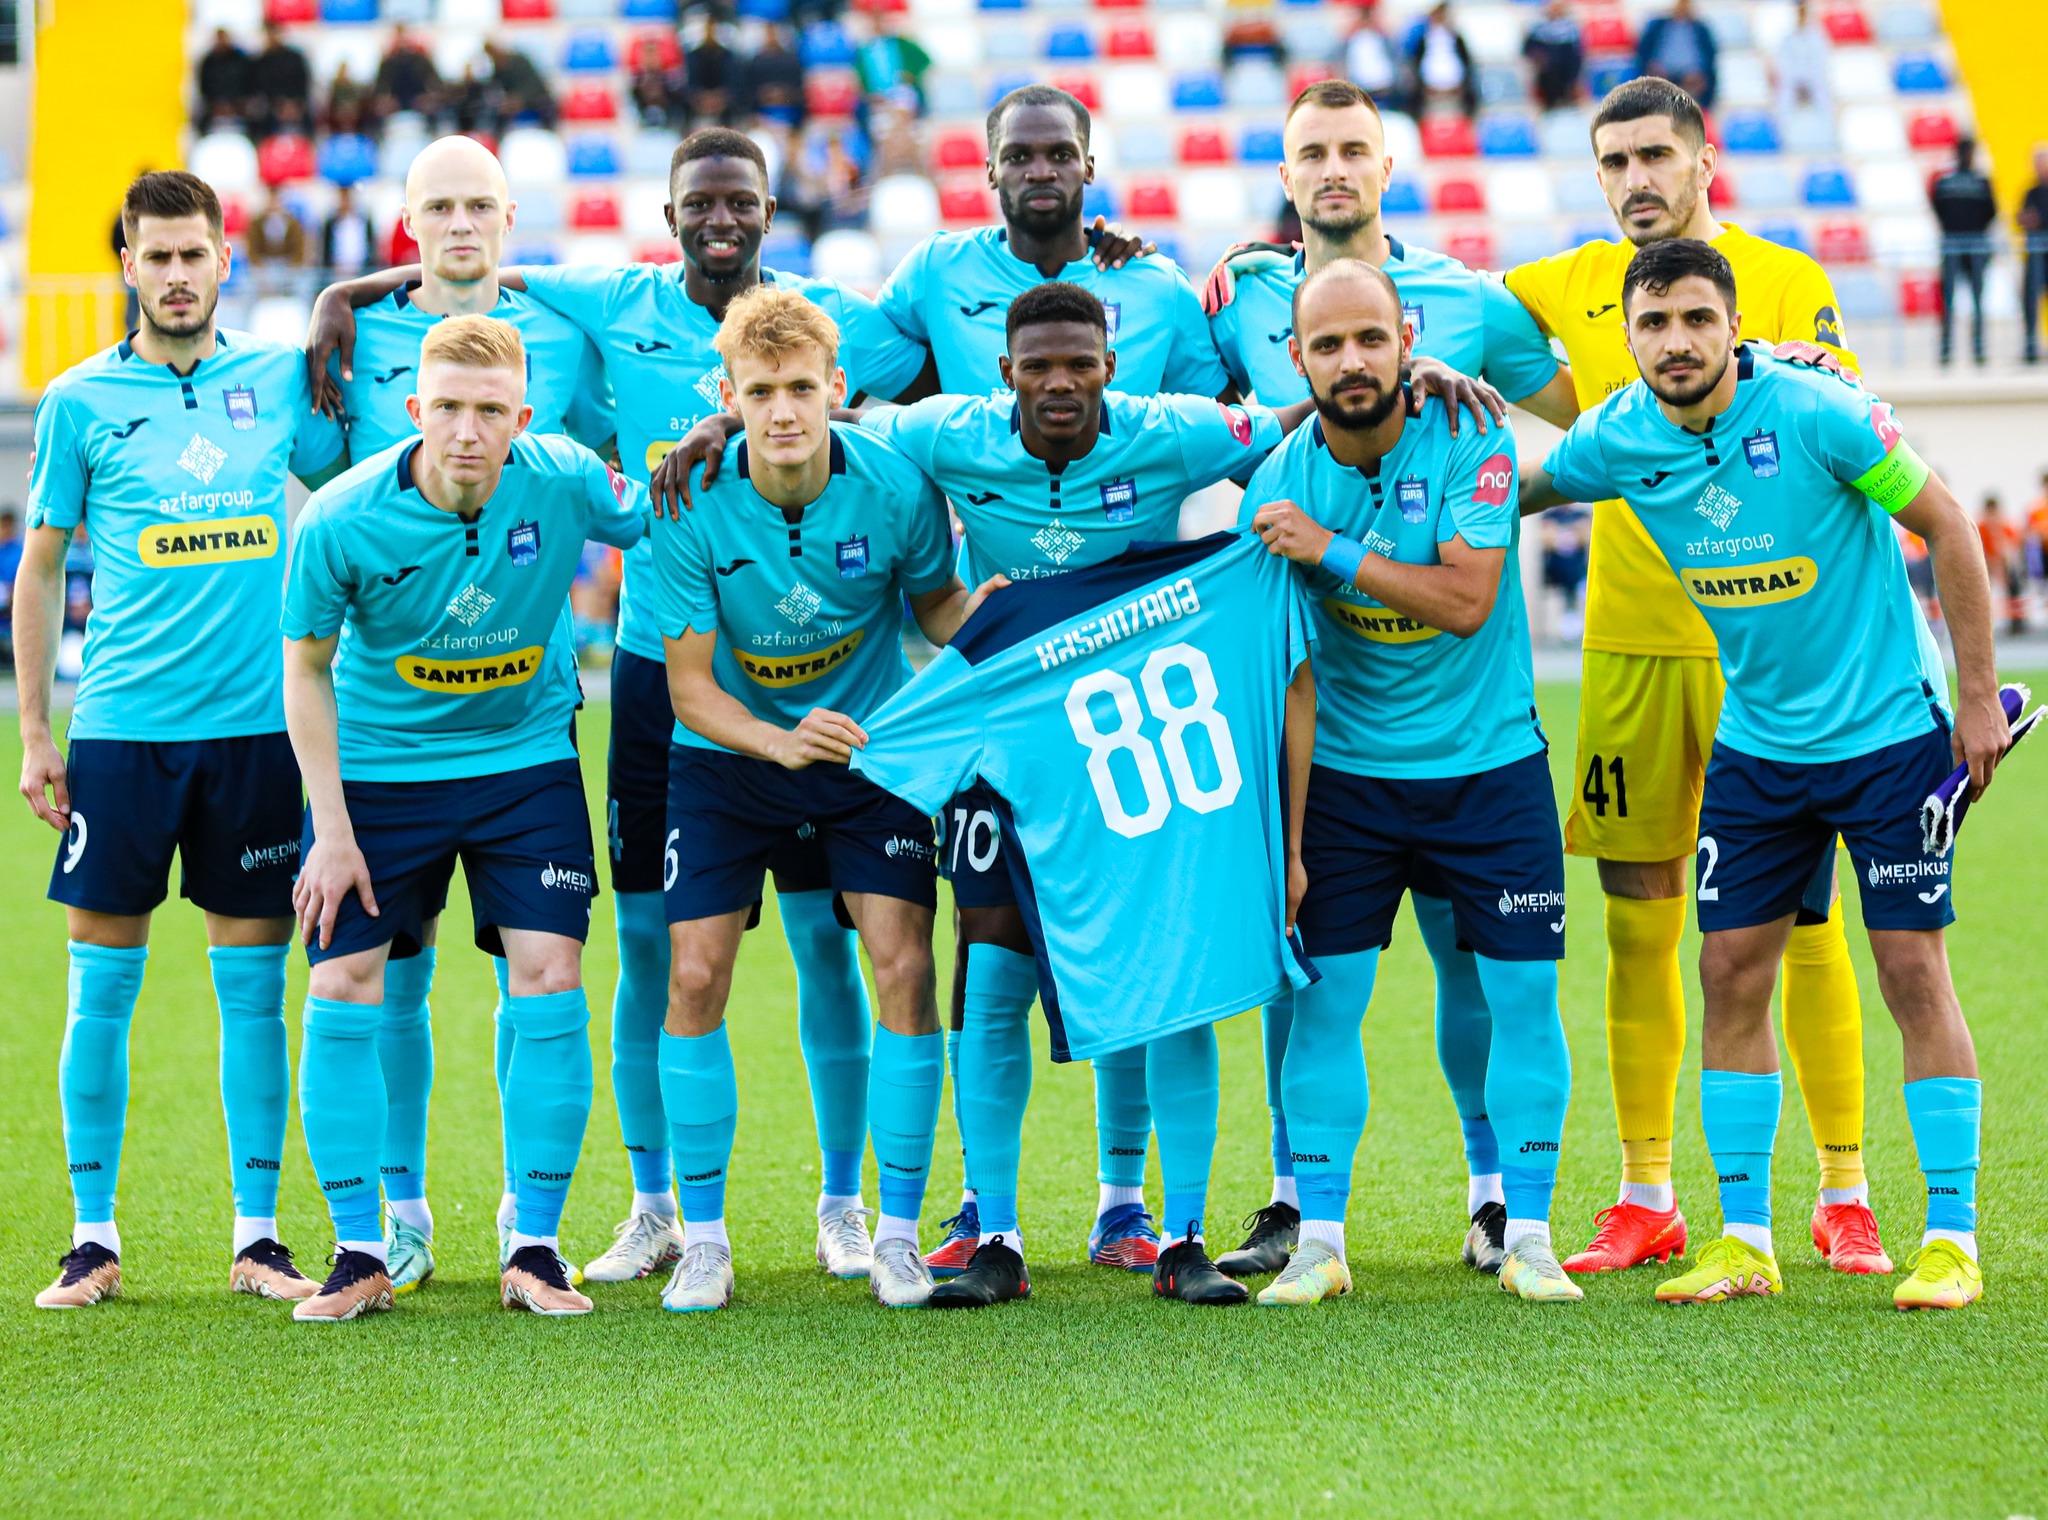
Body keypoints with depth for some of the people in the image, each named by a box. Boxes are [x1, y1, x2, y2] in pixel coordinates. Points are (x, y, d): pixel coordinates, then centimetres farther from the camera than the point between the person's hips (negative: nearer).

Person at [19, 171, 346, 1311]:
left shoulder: (282, 380, 6)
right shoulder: (82, 401, 3)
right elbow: (40, 569, 7)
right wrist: (34, 734, 3)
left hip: (257, 724, 1)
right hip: (122, 728, -1)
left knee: (255, 984, 4)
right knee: (104, 984, 1)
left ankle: (261, 1237, 10)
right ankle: (95, 1238, 9)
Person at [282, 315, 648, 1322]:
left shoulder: (567, 481, -17)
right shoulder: (340, 521, -20)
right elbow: (307, 670, -7)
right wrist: (332, 832, -9)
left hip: (525, 759, 1)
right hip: (376, 769, -1)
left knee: (549, 989, -8)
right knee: (343, 995, -6)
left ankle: (535, 1250, 3)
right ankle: (359, 1256, 5)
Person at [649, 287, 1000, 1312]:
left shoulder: (896, 490, -19)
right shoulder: (692, 507, -21)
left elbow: (937, 606, -1)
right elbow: (691, 688, -16)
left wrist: (984, 614, -25)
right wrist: (783, 742, -34)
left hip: (868, 745, 0)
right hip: (727, 756, 0)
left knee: (903, 968, -10)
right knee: (693, 976, -8)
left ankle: (897, 1235, 1)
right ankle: (703, 1239, 5)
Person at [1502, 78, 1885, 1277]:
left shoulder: (1784, 280, 0)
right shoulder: (1578, 287, 9)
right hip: (1629, 643, 3)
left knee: (1802, 919, -2)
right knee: (1638, 922, 6)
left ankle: (1845, 1194, 6)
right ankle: (1645, 1199, 15)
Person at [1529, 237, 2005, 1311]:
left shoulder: (1813, 412, -19)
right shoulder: (1617, 440, -7)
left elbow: (1943, 524, -11)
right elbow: (1518, 490, 12)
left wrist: (1978, 694, -10)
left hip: (1890, 729, -4)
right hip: (1754, 739, 4)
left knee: (1913, 971, -5)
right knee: (1731, 971, 1)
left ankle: (1951, 1237, 1)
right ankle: (1743, 1240, 10)